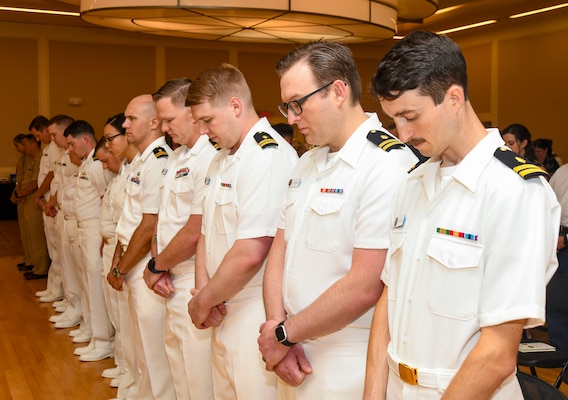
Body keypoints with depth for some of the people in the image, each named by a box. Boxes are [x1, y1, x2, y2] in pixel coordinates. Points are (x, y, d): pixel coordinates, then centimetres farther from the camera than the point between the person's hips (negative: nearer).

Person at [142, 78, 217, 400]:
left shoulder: (210, 159, -18)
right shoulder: (177, 157, 12)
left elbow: (195, 232, -20)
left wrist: (156, 266, -6)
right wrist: (158, 267, 1)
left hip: (193, 287, -9)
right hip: (174, 282, 9)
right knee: (180, 373, 19)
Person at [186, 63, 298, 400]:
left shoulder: (269, 157, -19)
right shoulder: (222, 160, 13)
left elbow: (250, 253, -24)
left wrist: (203, 302, -10)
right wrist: (203, 290, -3)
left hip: (254, 318, -9)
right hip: (224, 314, 9)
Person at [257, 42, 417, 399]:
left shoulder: (387, 165, -19)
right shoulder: (307, 164, 9)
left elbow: (364, 289, -23)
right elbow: (280, 250, 9)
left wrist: (284, 334, -11)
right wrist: (278, 334, -4)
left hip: (349, 368, -7)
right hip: (299, 358, 7)